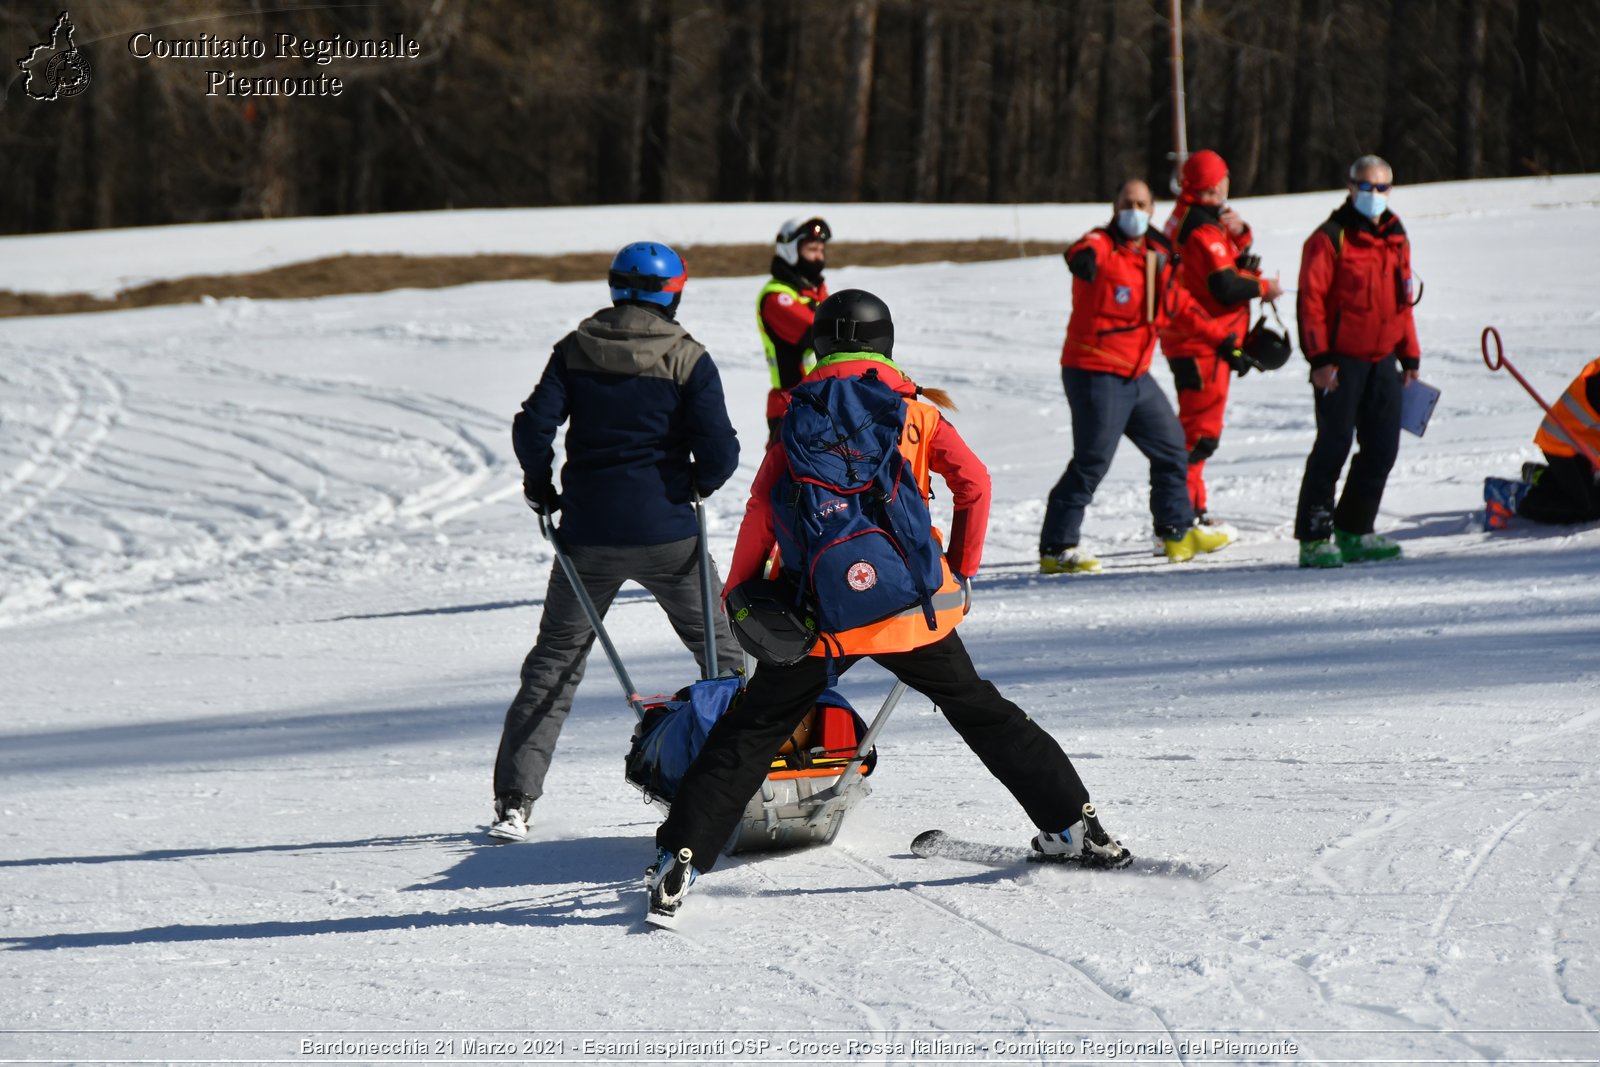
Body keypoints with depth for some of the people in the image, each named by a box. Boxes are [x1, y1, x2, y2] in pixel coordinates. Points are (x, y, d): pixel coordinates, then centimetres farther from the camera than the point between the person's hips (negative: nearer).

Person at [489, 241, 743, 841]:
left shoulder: (575, 350, 1)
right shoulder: (686, 359, -5)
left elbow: (534, 427, -7)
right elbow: (719, 451, -11)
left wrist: (540, 488, 11)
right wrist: (697, 485, 10)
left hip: (588, 531, 2)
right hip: (666, 533, -2)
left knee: (555, 661, 11)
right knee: (720, 652, 12)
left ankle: (514, 802, 4)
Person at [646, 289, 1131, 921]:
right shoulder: (915, 410, 8)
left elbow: (764, 507, -4)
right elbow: (973, 483, -1)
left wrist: (737, 591, 4)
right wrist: (962, 570, 10)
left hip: (821, 607, -1)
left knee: (751, 732, 5)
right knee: (980, 710, 18)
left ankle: (681, 856, -7)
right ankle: (1075, 827, 18)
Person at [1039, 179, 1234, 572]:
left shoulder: (1159, 256, 11)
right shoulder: (1102, 247, -13)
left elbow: (1179, 303, 25)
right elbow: (1084, 254, -39)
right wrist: (1082, 258, -62)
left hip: (1135, 376, 8)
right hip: (1095, 373, -8)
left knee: (1171, 446, 19)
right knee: (1092, 461, -12)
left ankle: (1177, 532, 34)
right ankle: (1056, 547, -8)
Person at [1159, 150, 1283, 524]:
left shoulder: (1189, 216, 11)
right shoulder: (1202, 229, -20)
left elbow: (1235, 255, 16)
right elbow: (1226, 286, -25)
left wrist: (1239, 232, -6)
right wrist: (1263, 287, -8)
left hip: (1201, 339, 11)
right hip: (1203, 342, -11)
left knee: (1198, 425, 18)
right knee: (1201, 428, -10)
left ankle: (1190, 507, 24)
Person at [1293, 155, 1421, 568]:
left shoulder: (1396, 239, 14)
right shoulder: (1330, 238, -7)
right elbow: (1311, 300, -11)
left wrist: (1409, 357, 18)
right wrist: (1319, 359, -16)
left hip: (1382, 361, 7)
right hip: (1341, 360, -7)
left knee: (1382, 448, 6)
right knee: (1334, 446, -8)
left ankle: (1353, 532, 15)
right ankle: (1314, 538, -4)